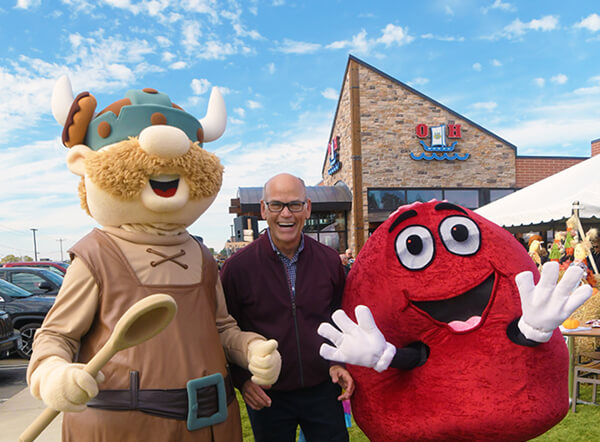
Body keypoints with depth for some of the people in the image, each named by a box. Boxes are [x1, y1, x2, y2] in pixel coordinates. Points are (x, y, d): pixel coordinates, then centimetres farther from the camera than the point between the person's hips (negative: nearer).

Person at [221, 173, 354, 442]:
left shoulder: (330, 261, -3)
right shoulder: (237, 267, -11)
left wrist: (337, 362, -2)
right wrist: (241, 379, -12)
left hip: (323, 390, 2)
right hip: (267, 397, -2)